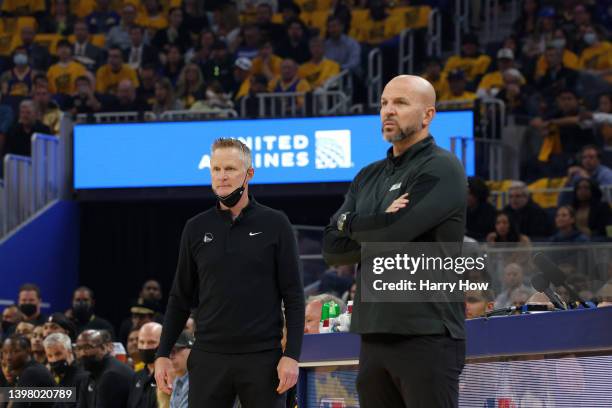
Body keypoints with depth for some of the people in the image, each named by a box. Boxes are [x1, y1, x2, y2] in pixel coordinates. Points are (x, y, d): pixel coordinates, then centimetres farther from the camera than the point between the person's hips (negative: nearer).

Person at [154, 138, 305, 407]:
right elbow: (180, 298, 14)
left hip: (262, 358, -2)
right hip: (209, 358, 2)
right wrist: (163, 354, 6)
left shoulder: (274, 224, 2)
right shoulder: (196, 228, 9)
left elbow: (293, 297, 0)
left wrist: (292, 355, -9)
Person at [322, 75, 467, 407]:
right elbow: (332, 248, 9)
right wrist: (379, 230, -7)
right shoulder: (368, 177, 19)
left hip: (427, 334, -7)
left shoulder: (441, 169, -5)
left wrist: (349, 222, 2)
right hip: (374, 336, 7)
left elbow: (394, 232, -17)